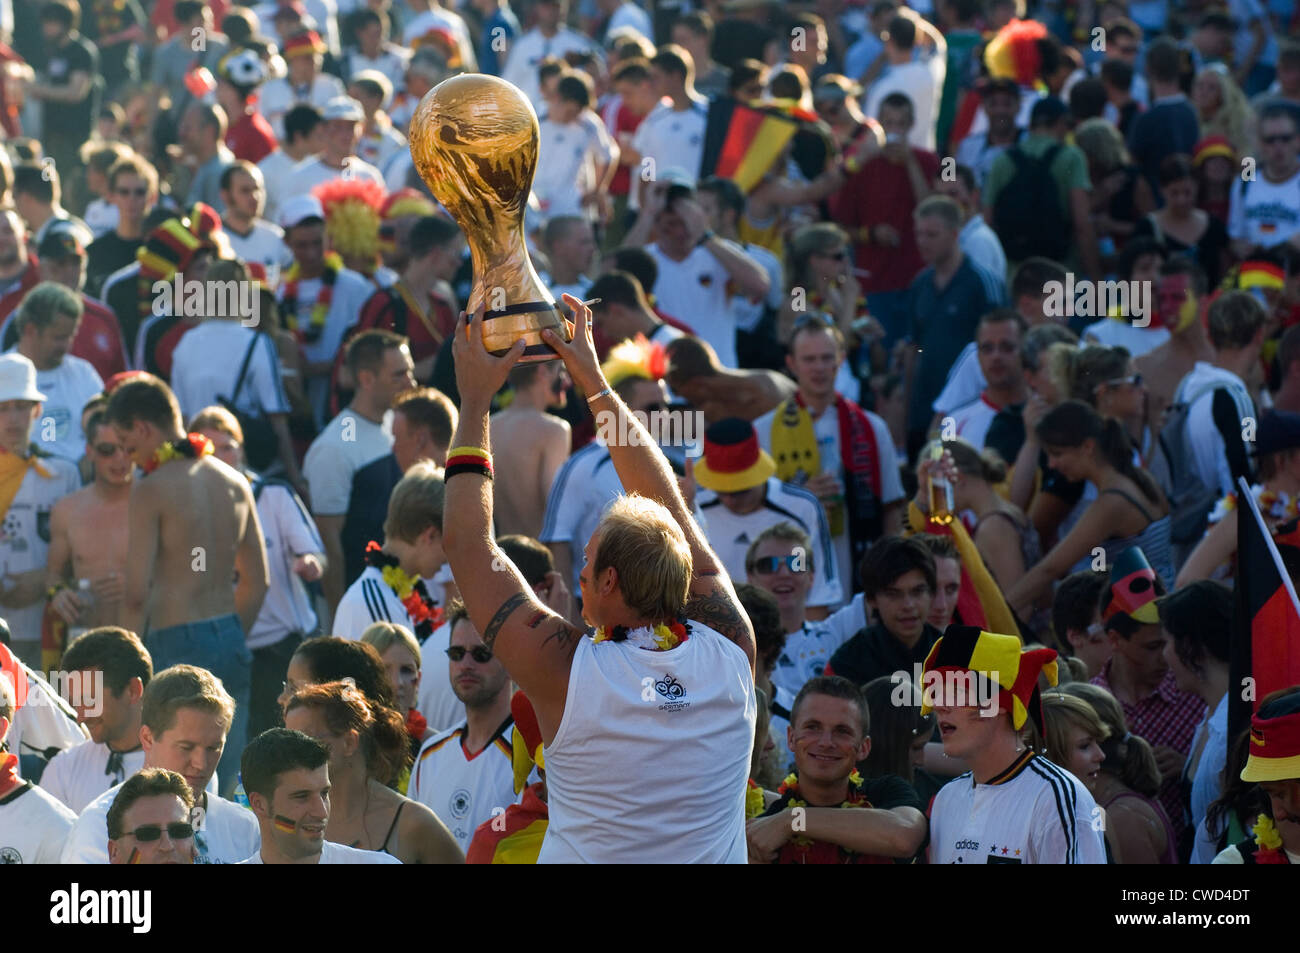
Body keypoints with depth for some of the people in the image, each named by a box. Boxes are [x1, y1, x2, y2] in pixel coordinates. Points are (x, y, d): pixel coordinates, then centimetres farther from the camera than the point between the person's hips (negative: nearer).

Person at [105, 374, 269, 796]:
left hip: (176, 643, -7)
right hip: (231, 642, 7)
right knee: (225, 782, 12)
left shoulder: (150, 491, -10)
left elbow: (137, 593, -14)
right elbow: (257, 581, 16)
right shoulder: (234, 483, 10)